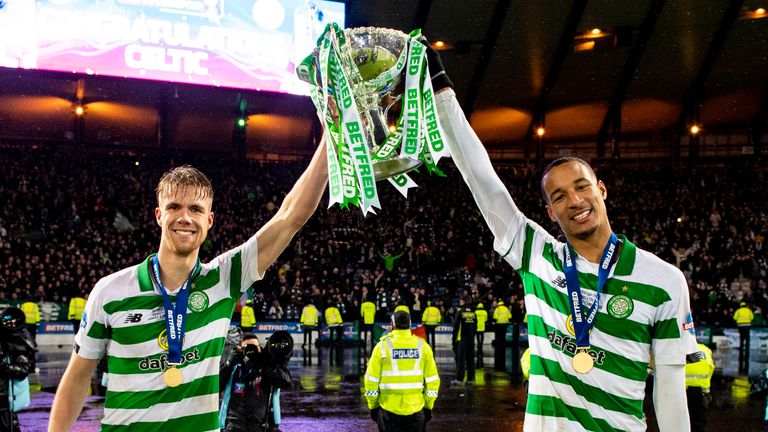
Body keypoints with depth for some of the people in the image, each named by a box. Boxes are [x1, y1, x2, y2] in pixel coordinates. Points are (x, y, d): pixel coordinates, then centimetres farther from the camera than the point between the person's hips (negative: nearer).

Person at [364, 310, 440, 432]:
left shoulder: (382, 346, -6)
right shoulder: (423, 346, -1)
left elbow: (371, 380, -5)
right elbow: (432, 380, 1)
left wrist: (373, 406, 7)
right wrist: (428, 407, 11)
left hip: (388, 410, -1)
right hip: (416, 409, 1)